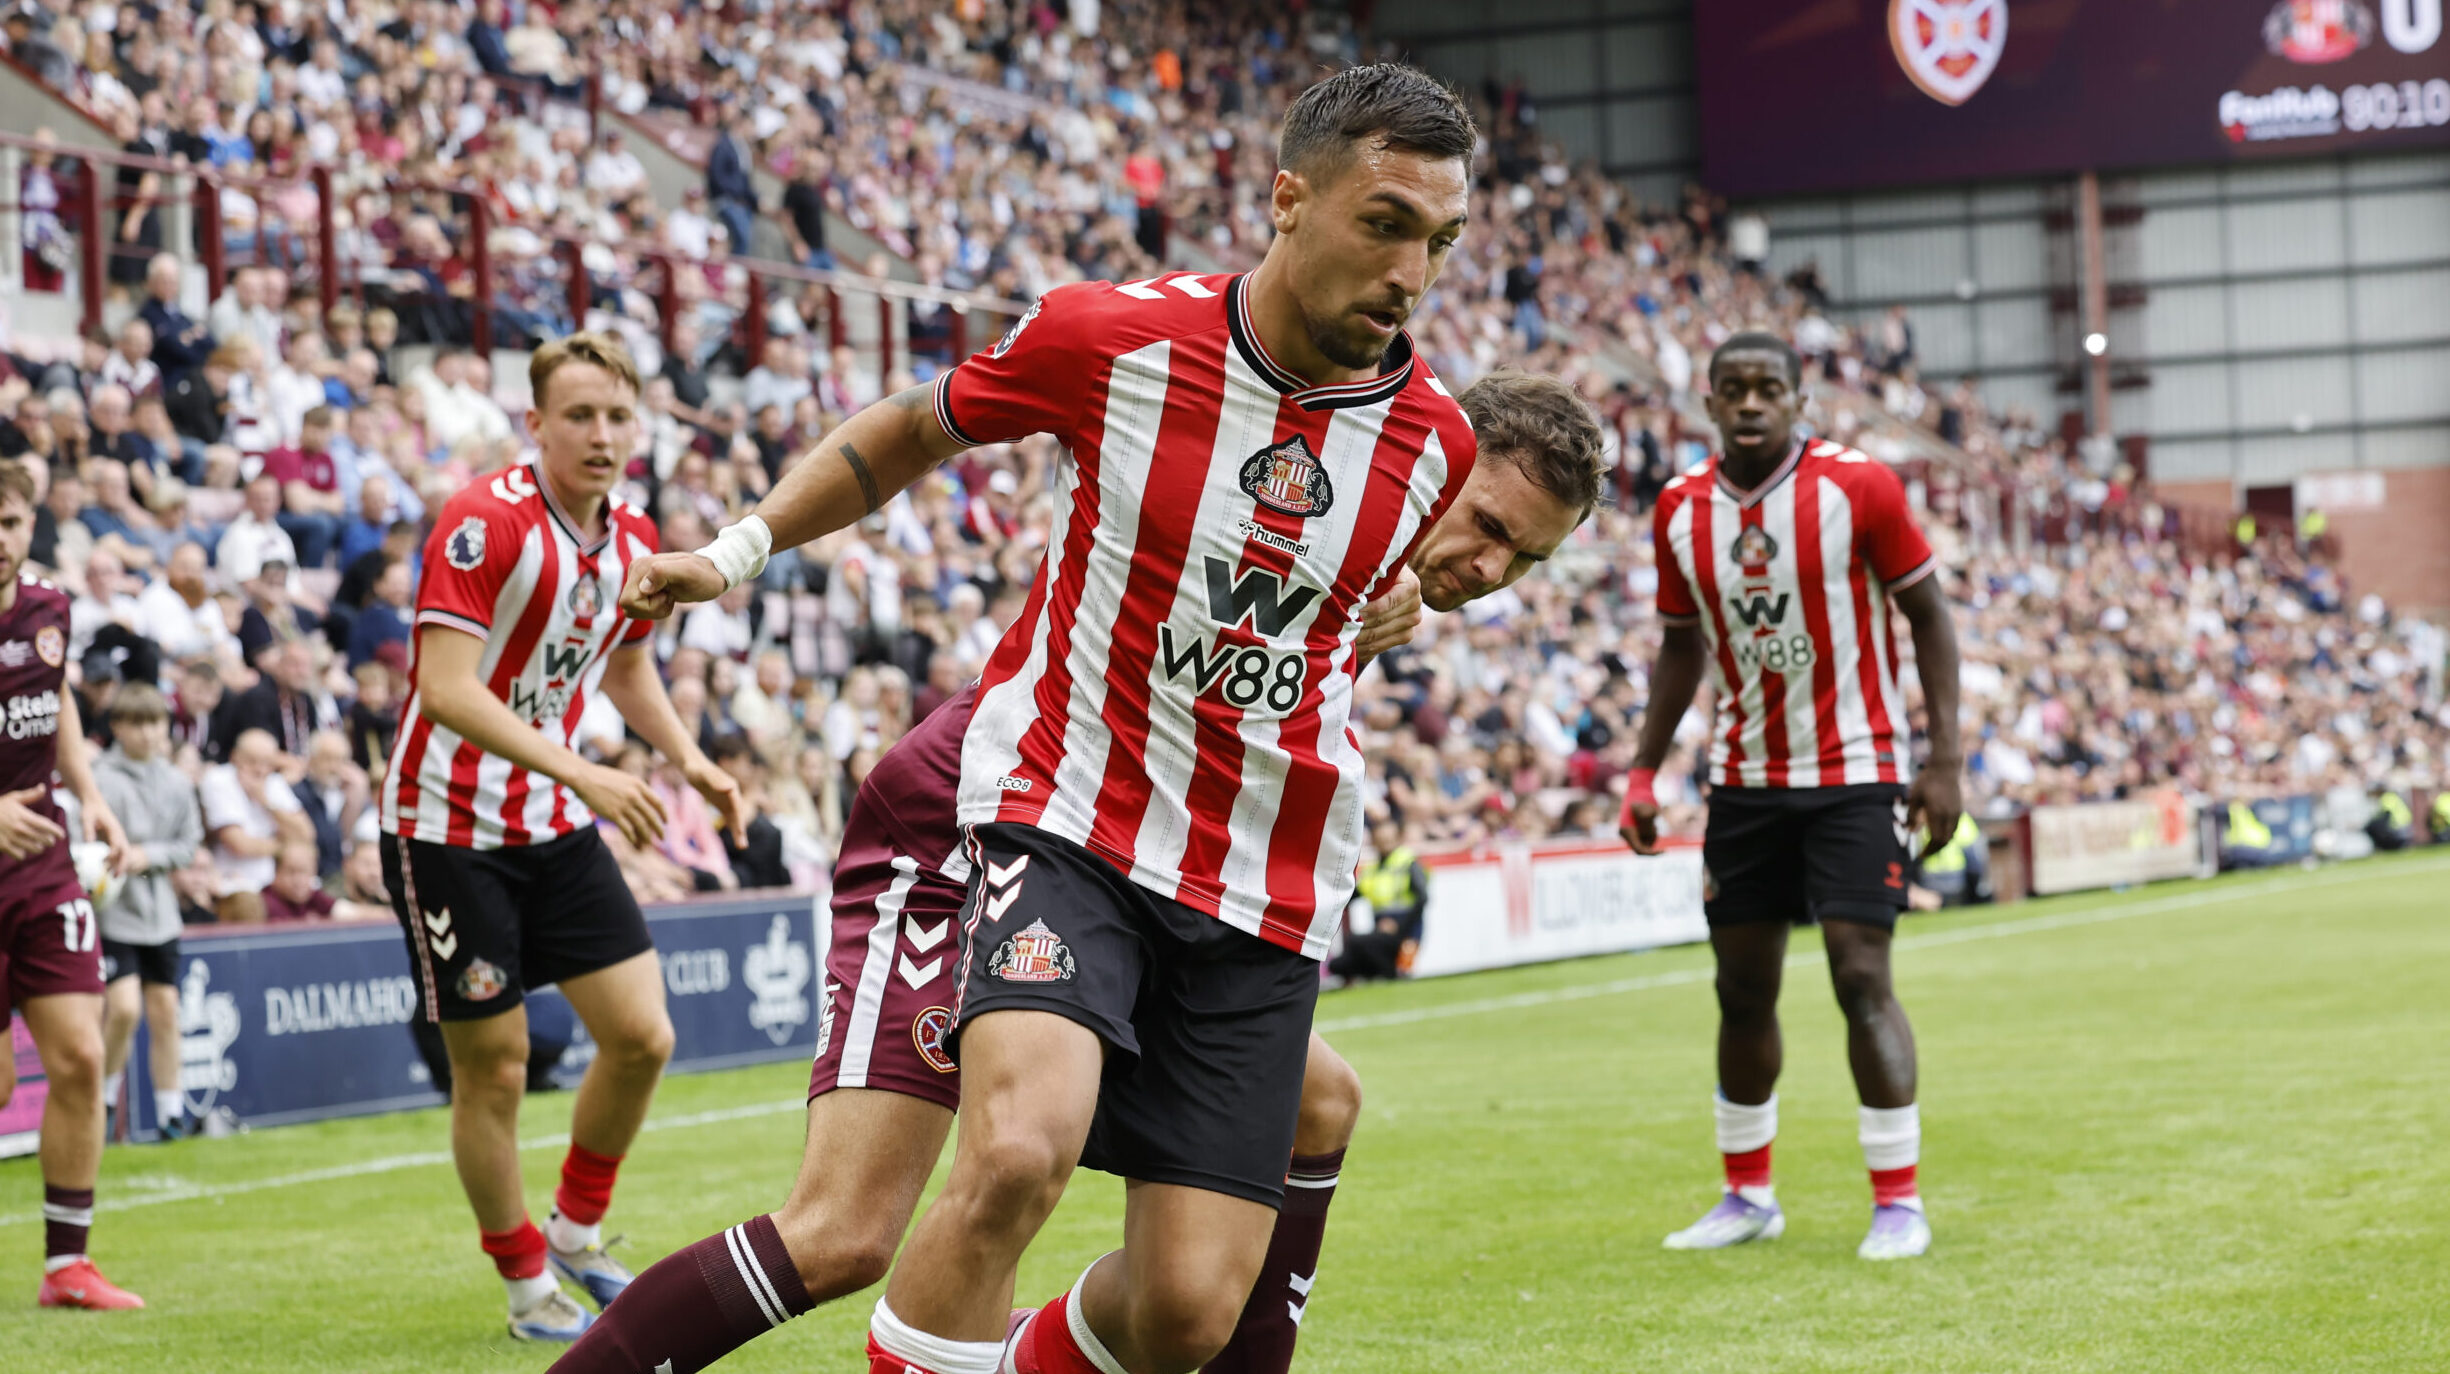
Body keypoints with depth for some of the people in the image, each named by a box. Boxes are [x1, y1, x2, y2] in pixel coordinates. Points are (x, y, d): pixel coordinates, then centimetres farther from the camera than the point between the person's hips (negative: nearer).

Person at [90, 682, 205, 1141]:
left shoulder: (176, 782, 4)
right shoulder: (101, 778, -11)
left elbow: (190, 843, 7)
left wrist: (149, 855, -9)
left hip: (160, 914, 5)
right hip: (113, 913, -5)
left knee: (164, 1008, 8)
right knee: (124, 1006, -14)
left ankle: (171, 1110, 16)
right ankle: (104, 1097, 8)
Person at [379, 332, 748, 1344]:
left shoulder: (634, 541, 3)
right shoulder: (484, 521, -19)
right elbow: (447, 690, -27)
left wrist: (688, 758, 7)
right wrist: (582, 772, -35)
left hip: (558, 823, 6)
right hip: (449, 828, -6)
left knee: (642, 1036, -1)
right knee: (493, 1069, -1)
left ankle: (577, 1232, 22)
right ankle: (527, 1285, 17)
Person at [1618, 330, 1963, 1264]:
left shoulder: (1857, 489, -12)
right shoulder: (1680, 512, 0)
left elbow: (1927, 614, -5)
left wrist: (1944, 758, -11)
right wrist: (1643, 772, 7)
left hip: (1855, 773, -4)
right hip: (1745, 777, 4)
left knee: (1862, 978, -12)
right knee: (1742, 987, 7)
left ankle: (1899, 1200, -3)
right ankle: (1749, 1194, 21)